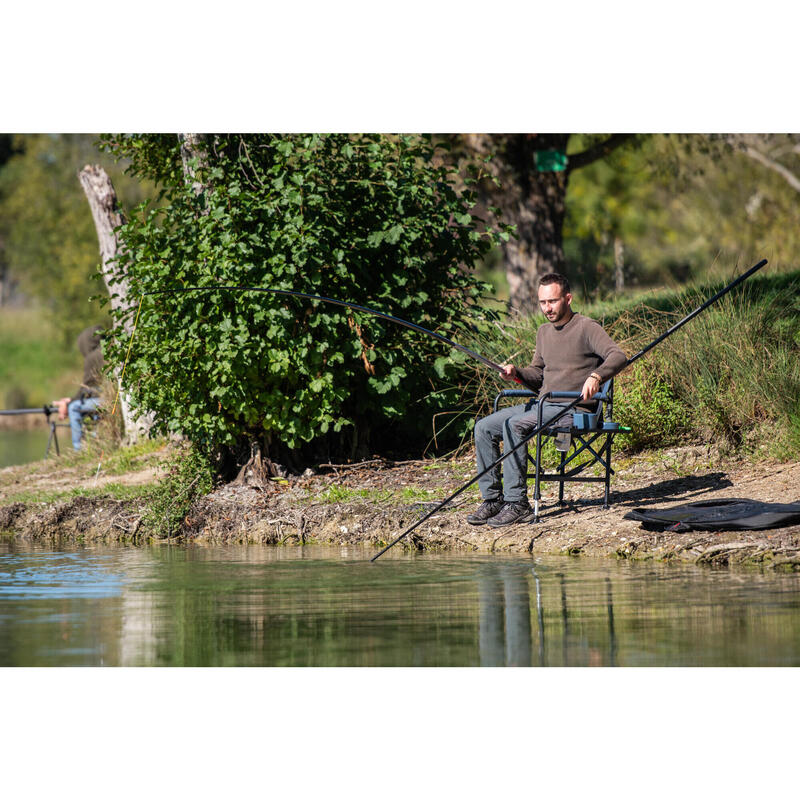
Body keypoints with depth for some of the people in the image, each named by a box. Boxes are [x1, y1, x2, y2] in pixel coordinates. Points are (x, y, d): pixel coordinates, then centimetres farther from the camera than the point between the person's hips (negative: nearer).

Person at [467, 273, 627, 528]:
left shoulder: (586, 328, -6)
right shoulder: (544, 332, 18)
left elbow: (618, 356, -20)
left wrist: (595, 376, -39)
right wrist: (517, 373, 2)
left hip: (574, 409, -8)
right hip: (543, 404, 8)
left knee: (514, 425, -30)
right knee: (484, 427, -7)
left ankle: (517, 504, -27)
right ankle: (492, 499, -5)